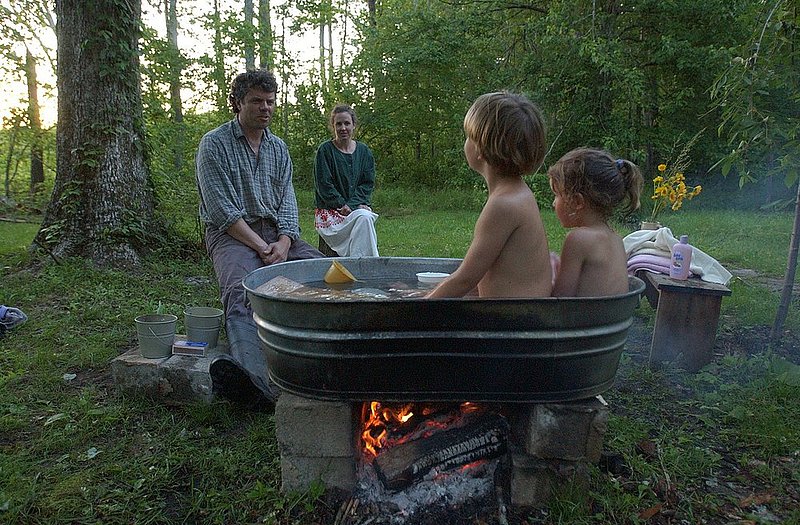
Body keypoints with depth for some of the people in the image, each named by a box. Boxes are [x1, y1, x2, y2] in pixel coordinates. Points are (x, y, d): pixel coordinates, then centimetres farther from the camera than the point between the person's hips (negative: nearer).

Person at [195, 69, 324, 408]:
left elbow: (287, 202, 9)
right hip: (231, 234, -6)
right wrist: (262, 248, -17)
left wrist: (283, 243, -11)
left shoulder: (278, 148, 18)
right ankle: (257, 379, -59)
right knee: (240, 291, -36)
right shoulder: (214, 144, 0)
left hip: (277, 234, 6)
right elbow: (224, 211, -10)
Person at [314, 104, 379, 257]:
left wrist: (351, 204, -10)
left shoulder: (364, 151, 11)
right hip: (329, 211, -3)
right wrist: (343, 205, -14)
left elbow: (368, 183, 5)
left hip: (358, 208, 3)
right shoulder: (325, 150, 0)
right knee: (364, 218, -30)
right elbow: (324, 185, -6)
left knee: (366, 216, -31)